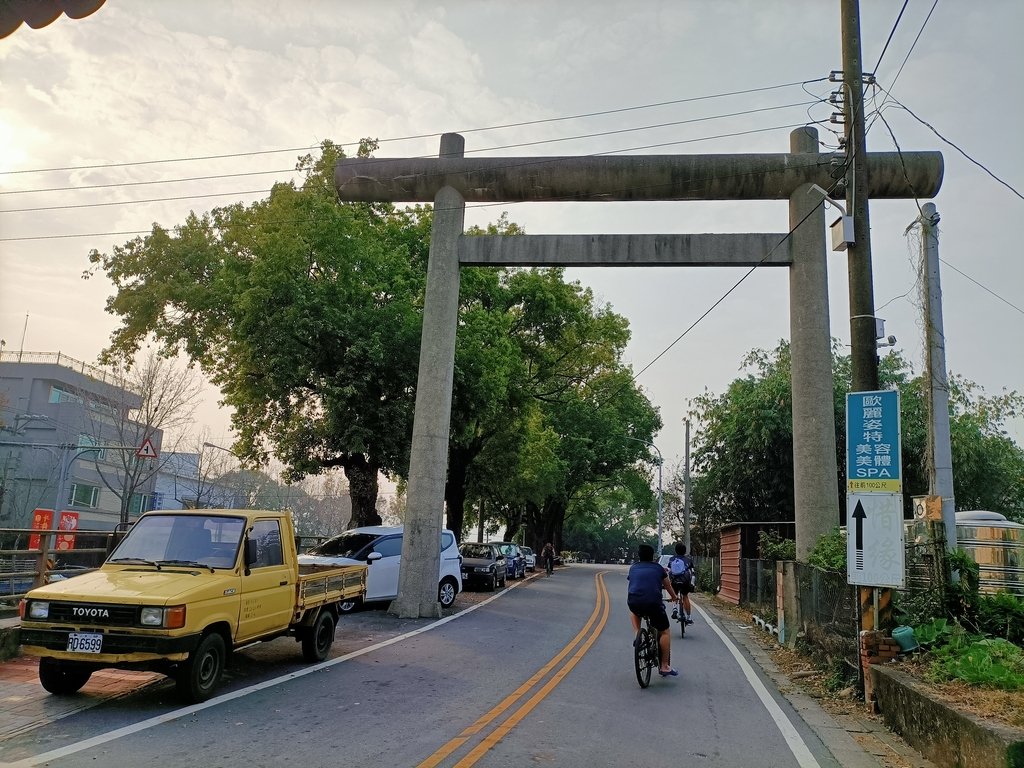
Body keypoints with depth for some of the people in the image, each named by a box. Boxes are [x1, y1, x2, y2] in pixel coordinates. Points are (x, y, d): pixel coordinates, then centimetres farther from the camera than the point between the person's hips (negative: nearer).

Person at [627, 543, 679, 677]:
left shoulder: (633, 568, 22)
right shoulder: (658, 568, 18)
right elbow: (668, 586, 31)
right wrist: (674, 597, 52)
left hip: (633, 604, 2)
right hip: (654, 603, -2)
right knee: (664, 632, 14)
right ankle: (665, 667, 14)